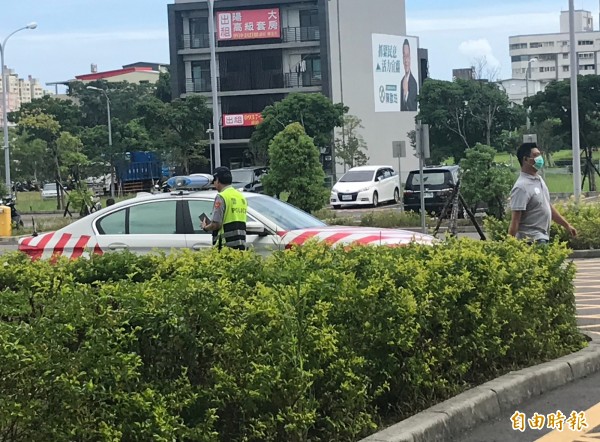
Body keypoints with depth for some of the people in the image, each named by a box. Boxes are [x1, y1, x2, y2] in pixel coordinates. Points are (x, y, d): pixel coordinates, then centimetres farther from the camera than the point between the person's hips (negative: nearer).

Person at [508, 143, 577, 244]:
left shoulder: (539, 180, 12)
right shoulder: (522, 187, -17)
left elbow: (548, 207, 23)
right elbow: (515, 220, -20)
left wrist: (566, 225, 23)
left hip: (542, 238, 10)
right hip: (531, 240, -10)